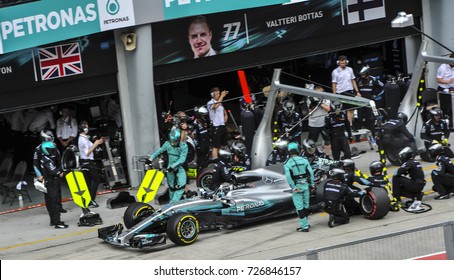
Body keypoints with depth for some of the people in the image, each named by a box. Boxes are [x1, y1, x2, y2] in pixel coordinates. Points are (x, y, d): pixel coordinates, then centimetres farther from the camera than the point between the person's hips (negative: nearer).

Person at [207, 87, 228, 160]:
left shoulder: (220, 103, 16)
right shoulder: (210, 103, -9)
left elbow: (225, 113, 31)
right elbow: (215, 106, -34)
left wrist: (224, 121, 14)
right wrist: (222, 96, -32)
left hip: (223, 126, 8)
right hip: (216, 126, -8)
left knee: (223, 145, 16)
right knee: (216, 147, -10)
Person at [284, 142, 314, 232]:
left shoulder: (287, 163, -8)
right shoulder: (304, 160, 0)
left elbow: (288, 177, -17)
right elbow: (311, 172, -3)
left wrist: (294, 188, -14)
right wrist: (312, 184, 4)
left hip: (296, 186, -3)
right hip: (306, 185, 3)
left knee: (299, 207, 0)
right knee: (306, 205, 16)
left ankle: (304, 226, -2)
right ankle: (306, 223, 26)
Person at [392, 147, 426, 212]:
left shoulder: (409, 163, -11)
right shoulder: (416, 162, 17)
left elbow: (397, 173, -17)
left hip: (415, 185, -9)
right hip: (420, 185, 9)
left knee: (396, 178, -5)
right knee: (400, 189, 20)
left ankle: (397, 200, -3)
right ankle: (417, 195, 5)